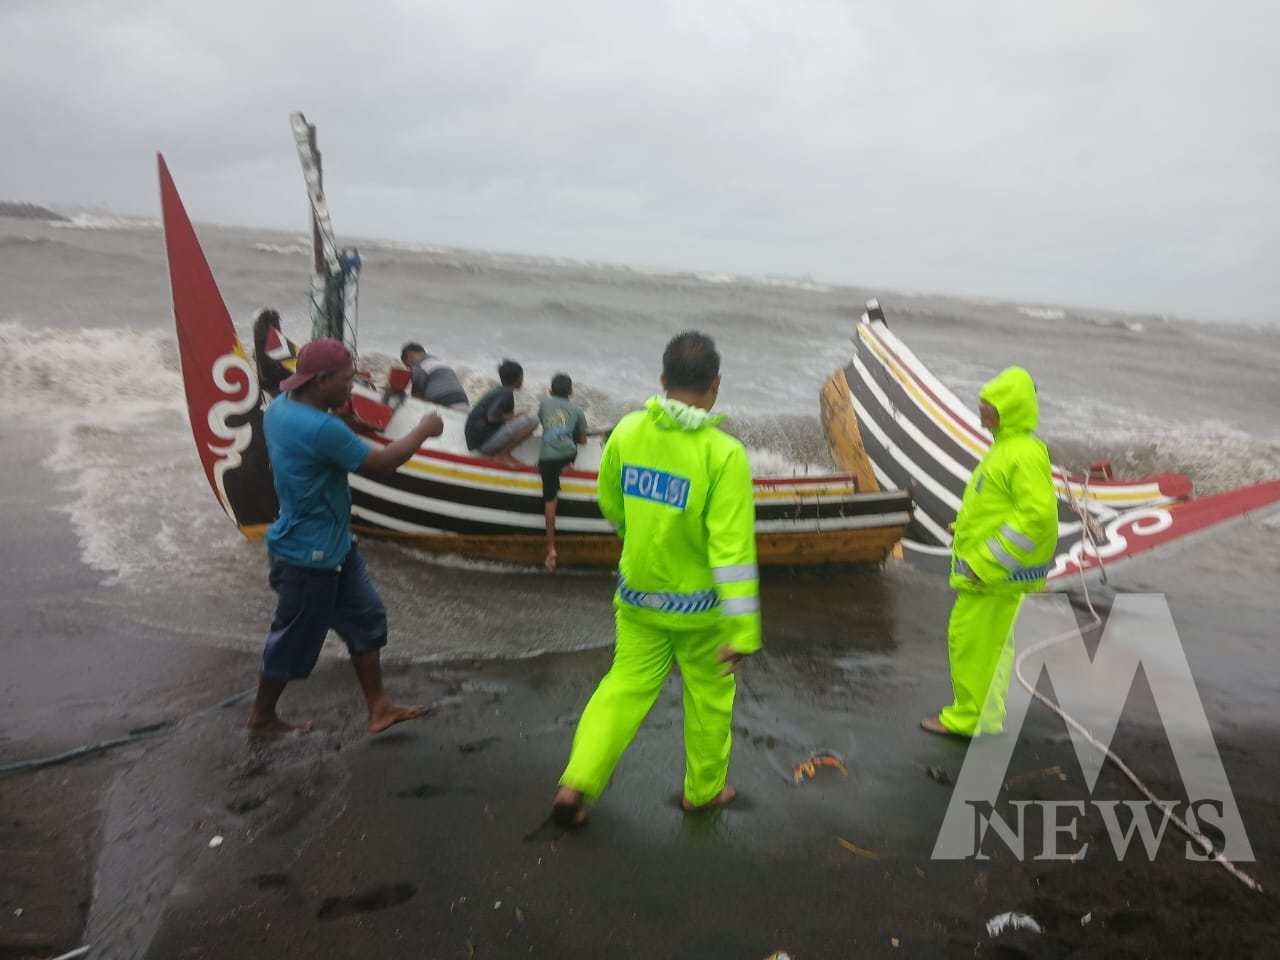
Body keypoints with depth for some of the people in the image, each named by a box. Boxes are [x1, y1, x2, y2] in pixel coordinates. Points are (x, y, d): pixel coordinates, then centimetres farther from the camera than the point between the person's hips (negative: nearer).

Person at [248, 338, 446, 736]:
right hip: (311, 555, -10)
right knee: (295, 640, 11)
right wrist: (423, 430, -8)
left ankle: (378, 708, 25)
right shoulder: (321, 429, -30)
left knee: (365, 619, 15)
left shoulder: (281, 406, 0)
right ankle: (262, 716, 33)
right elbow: (381, 462, -22)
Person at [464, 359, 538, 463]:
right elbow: (491, 417, -23)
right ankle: (504, 453, -8)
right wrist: (506, 417, -5)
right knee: (532, 420, -16)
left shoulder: (498, 390, 15)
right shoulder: (506, 395, -12)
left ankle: (498, 453, 6)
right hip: (484, 442, -9)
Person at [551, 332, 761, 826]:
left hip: (638, 592, 4)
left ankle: (576, 784, 9)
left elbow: (612, 506, 7)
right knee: (708, 694, 18)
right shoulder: (723, 454, -23)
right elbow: (732, 548, -24)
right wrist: (742, 631, -19)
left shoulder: (627, 432, -8)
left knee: (626, 686, 17)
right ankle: (704, 789, 35)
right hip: (698, 604, -3)